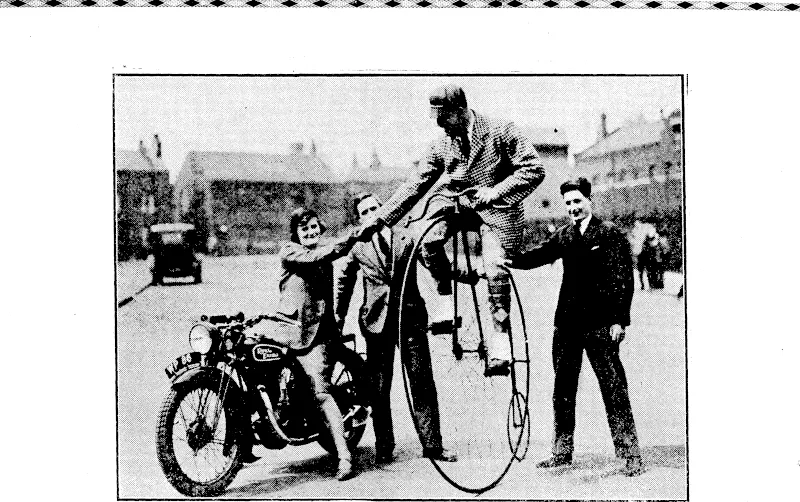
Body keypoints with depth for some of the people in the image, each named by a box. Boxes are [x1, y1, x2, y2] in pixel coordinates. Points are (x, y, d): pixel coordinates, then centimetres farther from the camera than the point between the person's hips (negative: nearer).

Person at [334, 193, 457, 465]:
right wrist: (339, 314, 20)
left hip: (410, 318, 0)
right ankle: (384, 447, 14)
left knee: (423, 384, -2)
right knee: (379, 388, 4)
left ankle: (432, 444, 4)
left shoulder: (406, 240, 4)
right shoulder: (358, 247, 6)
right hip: (377, 320, 0)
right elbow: (343, 279, 20)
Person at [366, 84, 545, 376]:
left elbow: (534, 168, -18)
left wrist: (496, 191, -29)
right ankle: (447, 303, -3)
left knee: (495, 269, -21)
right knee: (427, 240, -21)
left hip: (497, 209, -4)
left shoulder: (500, 132, -13)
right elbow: (415, 185, -1)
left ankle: (500, 340, -9)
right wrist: (380, 221, -8)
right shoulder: (443, 146, -1)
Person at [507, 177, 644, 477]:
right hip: (567, 323, 6)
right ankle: (562, 451, 21)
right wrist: (511, 261, -12)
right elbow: (541, 255, 8)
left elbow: (624, 279, -8)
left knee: (614, 390, -3)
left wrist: (620, 320, -14)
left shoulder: (610, 234, -4)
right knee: (563, 388, 11)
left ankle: (629, 455, 2)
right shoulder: (564, 236, 12)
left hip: (601, 325, -6)